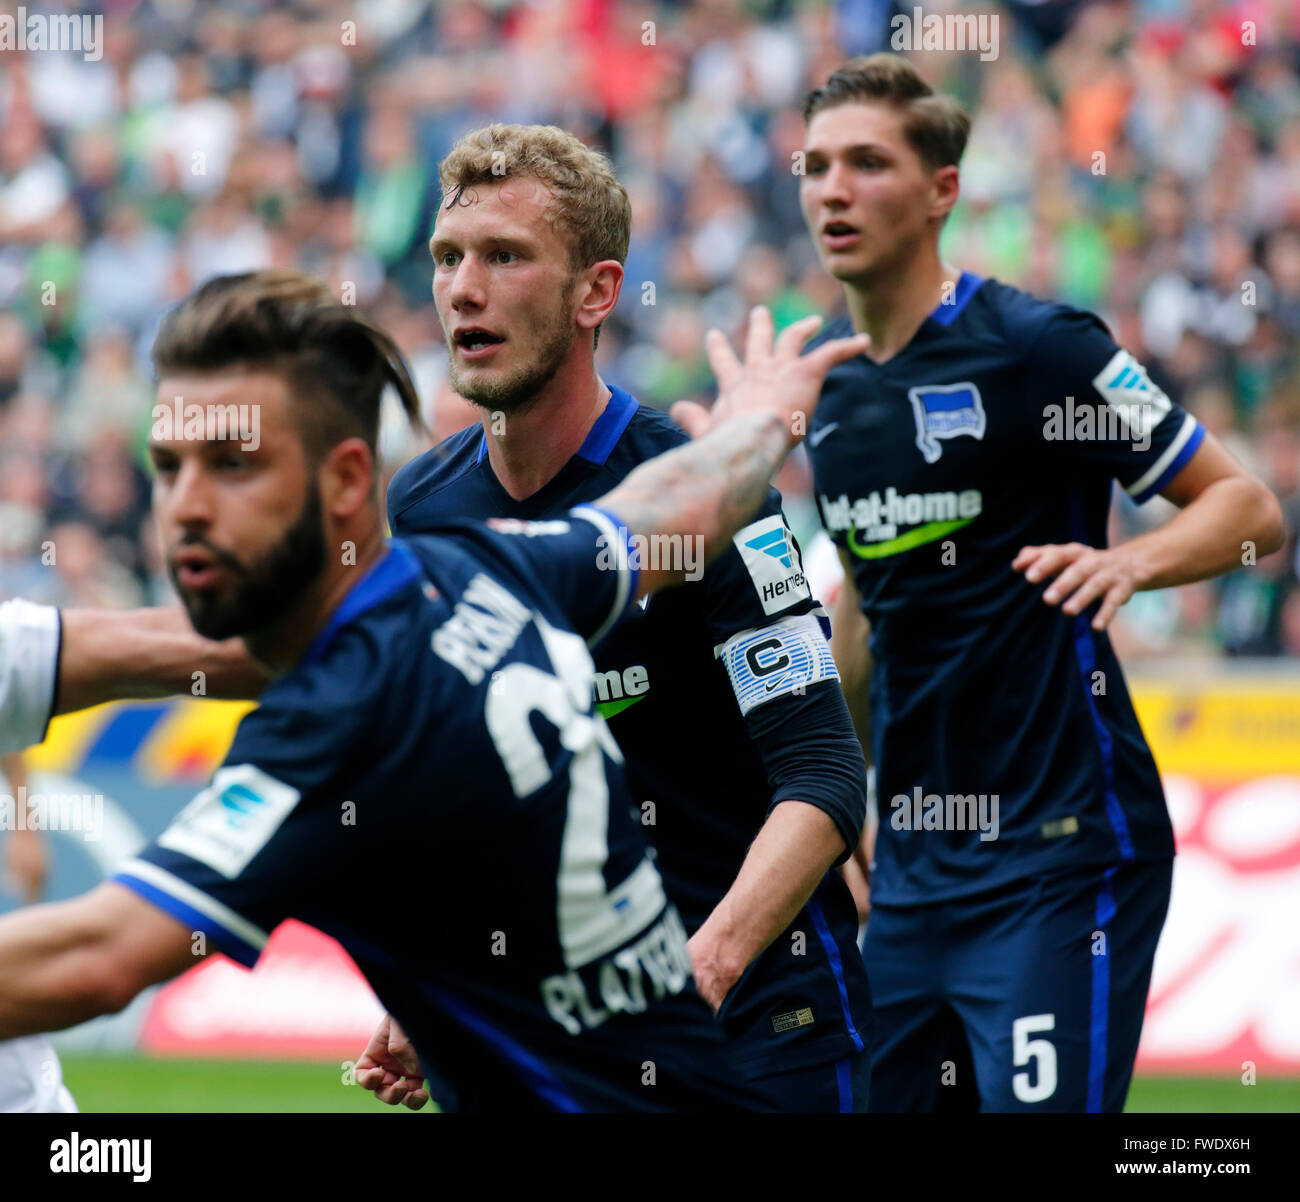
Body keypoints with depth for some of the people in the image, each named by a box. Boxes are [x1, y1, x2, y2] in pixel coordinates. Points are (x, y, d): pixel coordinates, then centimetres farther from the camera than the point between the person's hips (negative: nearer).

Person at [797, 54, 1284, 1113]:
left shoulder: (1032, 346, -9)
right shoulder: (829, 386, 11)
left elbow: (1249, 509, -7)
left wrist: (1129, 561, -26)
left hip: (1057, 863, -7)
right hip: (912, 862, 7)